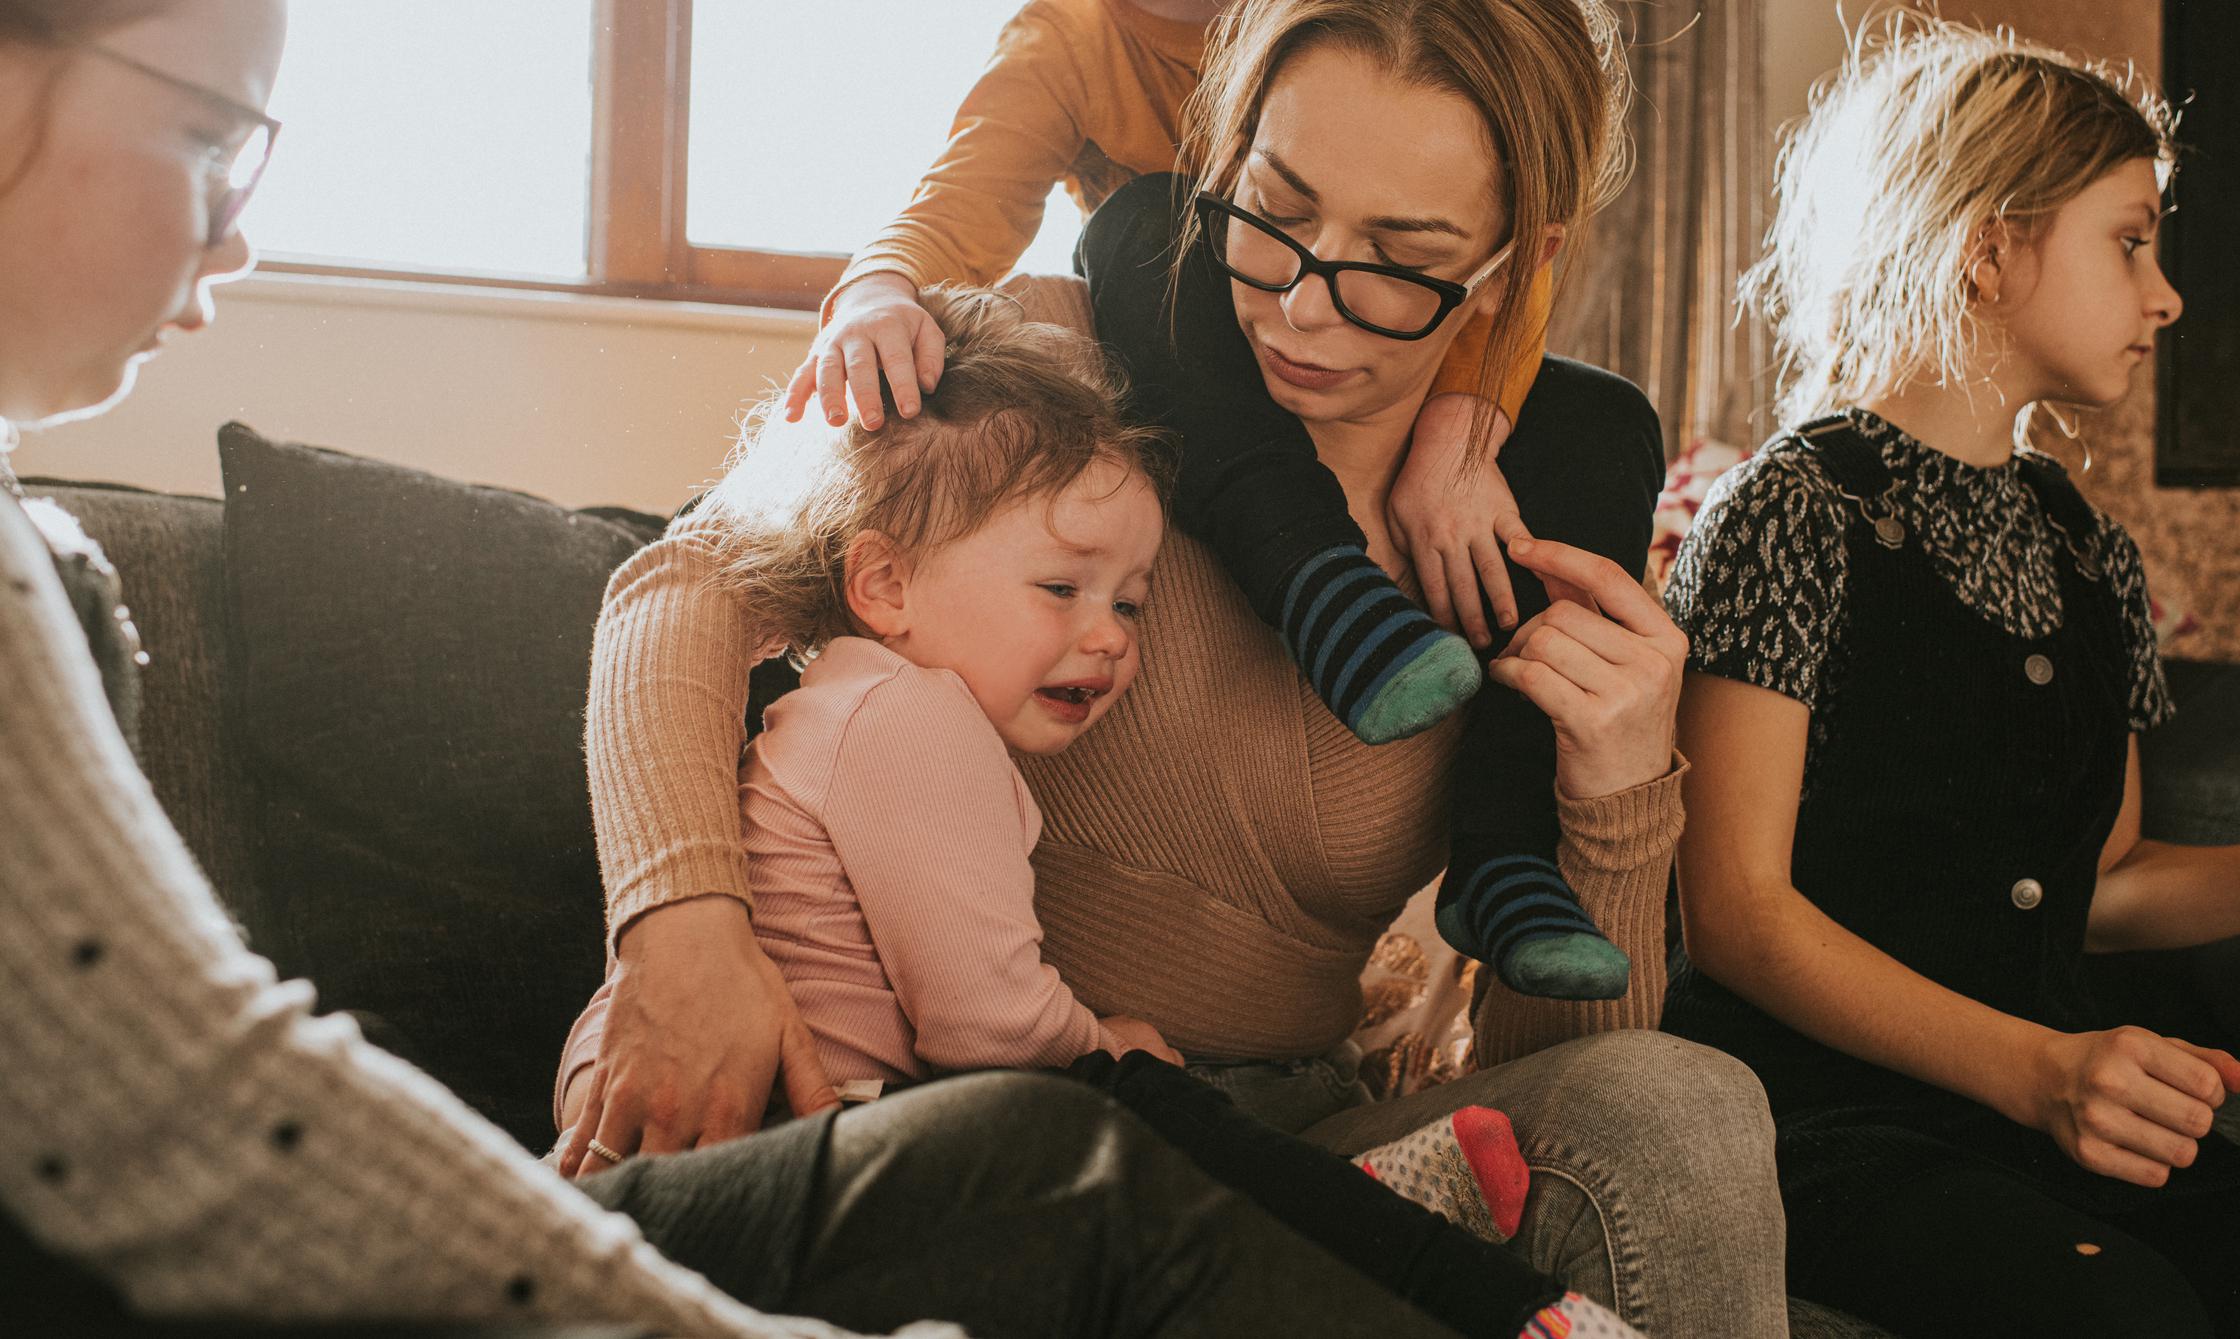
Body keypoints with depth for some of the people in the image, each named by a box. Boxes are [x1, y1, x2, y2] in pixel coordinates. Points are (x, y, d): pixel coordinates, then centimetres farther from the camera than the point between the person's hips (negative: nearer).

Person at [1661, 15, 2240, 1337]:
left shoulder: (2093, 556, 17)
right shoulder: (1795, 513, -6)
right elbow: (1738, 908, -13)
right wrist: (2036, 1070, -23)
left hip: (2057, 1097, 7)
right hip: (1826, 1114, -6)